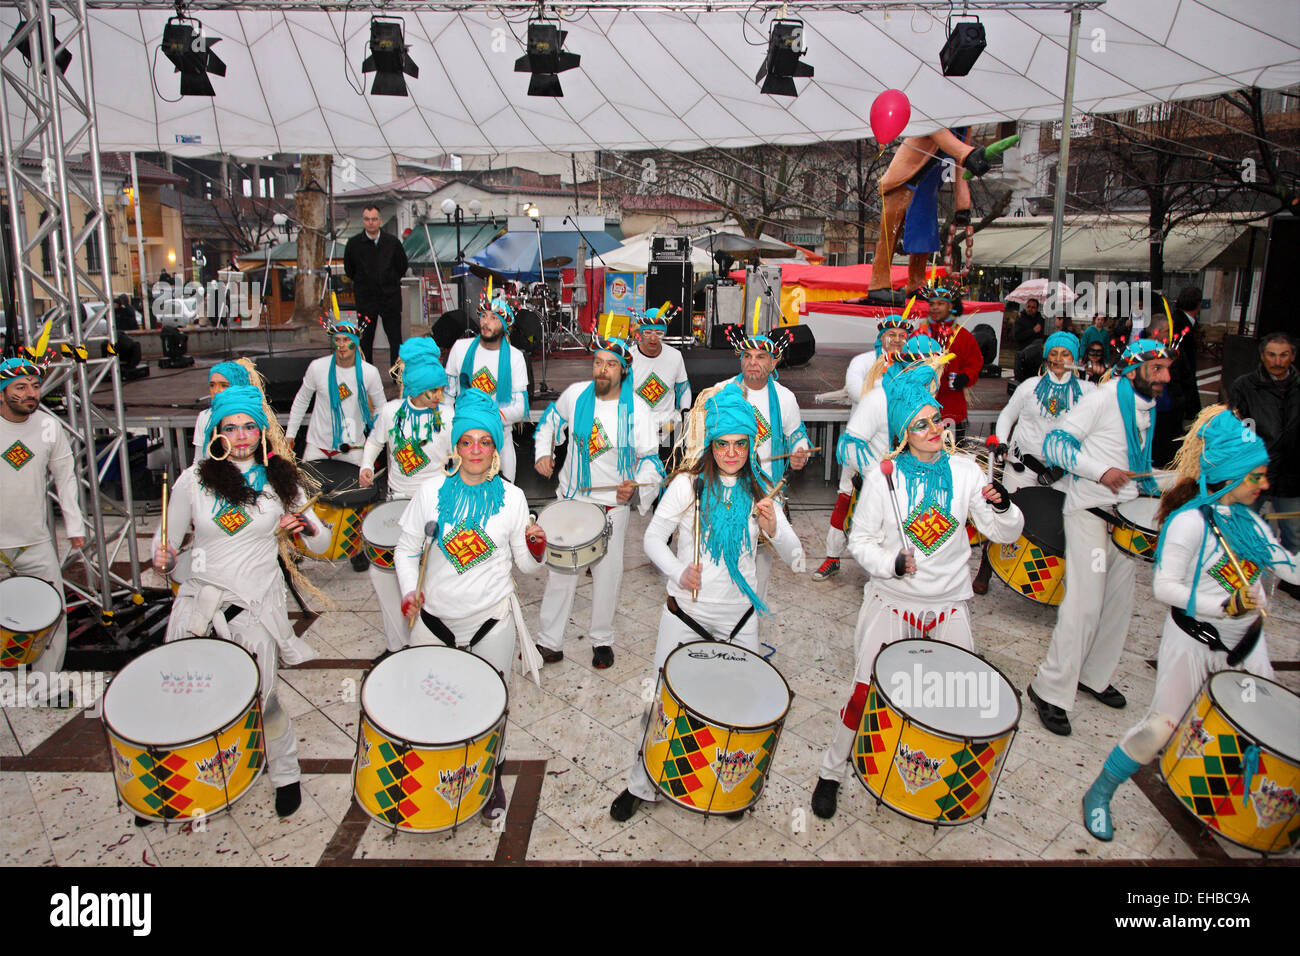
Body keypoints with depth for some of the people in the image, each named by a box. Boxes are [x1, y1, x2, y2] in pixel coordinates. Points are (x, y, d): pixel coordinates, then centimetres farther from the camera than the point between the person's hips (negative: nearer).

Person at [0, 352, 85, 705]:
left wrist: (74, 525, 7)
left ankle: (45, 687, 18)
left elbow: (65, 474, 10)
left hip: (38, 542, 3)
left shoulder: (50, 426, 3)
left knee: (52, 614, 5)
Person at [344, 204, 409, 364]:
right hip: (365, 299, 0)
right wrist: (362, 283, 11)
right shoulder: (353, 243, -1)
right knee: (365, 340, 6)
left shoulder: (393, 242, 0)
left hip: (390, 297, 0)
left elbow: (402, 266, 14)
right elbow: (349, 270, 11)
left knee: (396, 340, 1)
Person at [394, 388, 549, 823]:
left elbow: (526, 565, 2)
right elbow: (406, 549, 3)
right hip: (436, 617, 1)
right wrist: (409, 591, -14)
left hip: (493, 621, 0)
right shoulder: (432, 491, -5)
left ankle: (491, 777, 39)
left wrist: (536, 547, -20)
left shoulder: (511, 498, -4)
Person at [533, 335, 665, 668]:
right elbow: (550, 421, 14)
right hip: (571, 497, 2)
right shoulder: (575, 394, -6)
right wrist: (543, 453, 1)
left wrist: (636, 485, -26)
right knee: (560, 572, 7)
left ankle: (602, 641, 28)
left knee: (608, 574, 7)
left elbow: (650, 458, -7)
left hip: (612, 505, -2)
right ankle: (549, 643, 19)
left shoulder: (635, 410, -12)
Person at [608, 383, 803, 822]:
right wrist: (680, 572, -23)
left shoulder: (759, 492, 2)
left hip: (739, 619, 3)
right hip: (685, 615, -2)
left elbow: (793, 555, 2)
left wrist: (773, 529, -20)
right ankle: (641, 786, 27)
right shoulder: (687, 485, -6)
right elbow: (653, 538, -5)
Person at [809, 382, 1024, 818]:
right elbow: (860, 540, -3)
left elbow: (1005, 533, 3)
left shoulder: (965, 471, -1)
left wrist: (1003, 507, -18)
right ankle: (832, 772, 17)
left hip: (949, 604, 3)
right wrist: (891, 563, -22)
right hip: (891, 600, -2)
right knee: (866, 691, -5)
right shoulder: (883, 476, -8)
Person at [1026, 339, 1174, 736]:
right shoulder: (1103, 399, -13)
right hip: (1090, 511, -9)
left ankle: (1093, 676, 28)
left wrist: (1156, 489, 11)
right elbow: (1054, 443, -19)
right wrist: (1101, 472, -26)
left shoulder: (1148, 407, 13)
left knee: (1119, 602, 13)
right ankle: (1050, 689, -4)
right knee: (1085, 604, -13)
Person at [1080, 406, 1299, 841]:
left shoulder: (1248, 521, 6)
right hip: (1194, 642, -7)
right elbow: (1164, 587, -21)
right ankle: (1099, 794, 9)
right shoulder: (1189, 522, -18)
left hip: (1245, 642, 7)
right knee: (1161, 725, -8)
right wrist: (1224, 604, -29)